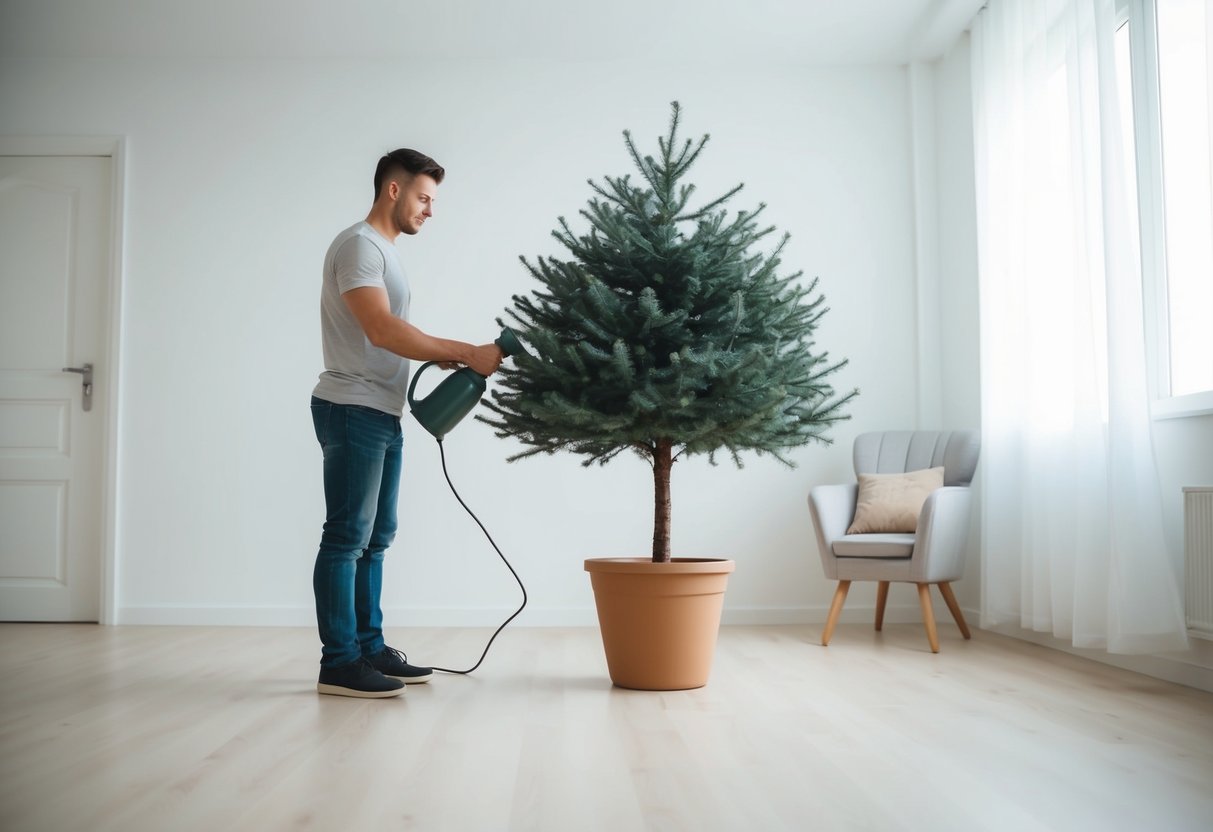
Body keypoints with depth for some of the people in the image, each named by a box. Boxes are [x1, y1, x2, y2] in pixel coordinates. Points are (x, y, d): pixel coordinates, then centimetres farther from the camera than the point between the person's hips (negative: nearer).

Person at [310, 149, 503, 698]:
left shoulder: (384, 250, 20)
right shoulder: (358, 244, -11)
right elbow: (381, 329, -23)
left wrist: (443, 356, 4)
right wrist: (466, 352, -21)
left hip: (382, 413, 10)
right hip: (352, 410, -10)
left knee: (375, 538, 12)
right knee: (347, 537, -7)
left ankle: (369, 649, 19)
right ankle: (338, 664, -2)